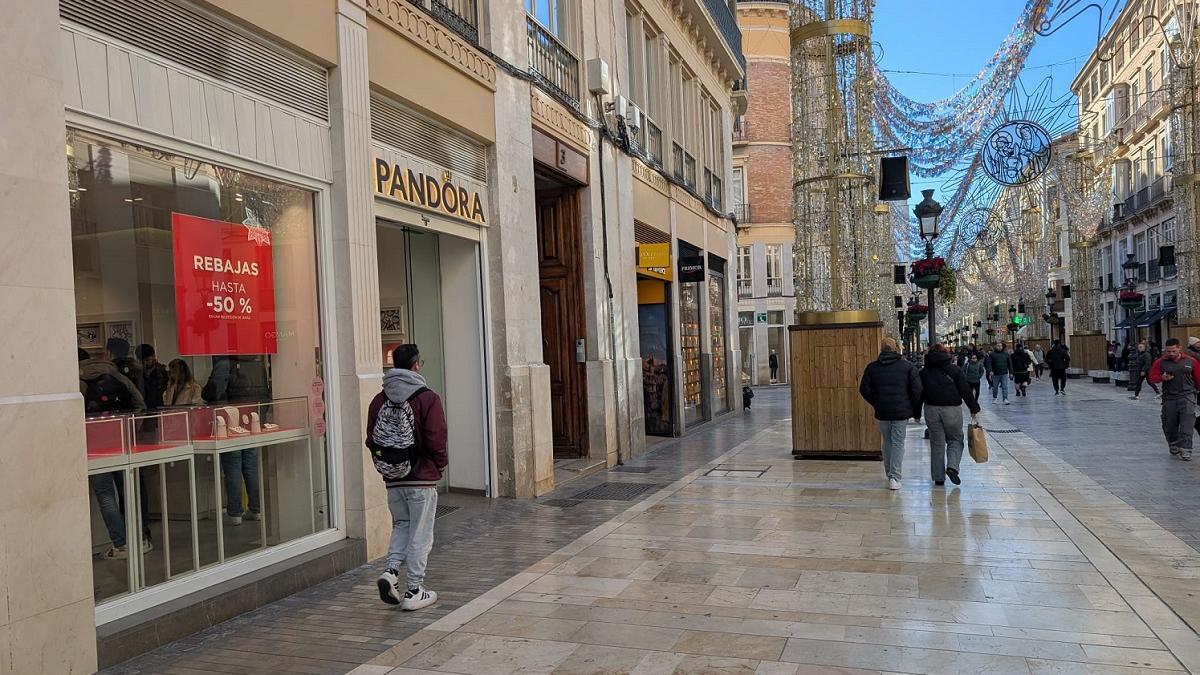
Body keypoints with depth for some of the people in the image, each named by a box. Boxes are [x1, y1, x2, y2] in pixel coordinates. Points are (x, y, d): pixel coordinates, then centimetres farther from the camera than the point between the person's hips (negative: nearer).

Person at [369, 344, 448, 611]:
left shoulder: (379, 400, 3)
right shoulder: (427, 398, -12)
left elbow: (371, 440, 4)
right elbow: (436, 441, -16)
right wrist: (441, 464, 2)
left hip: (392, 479, 5)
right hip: (422, 478, -5)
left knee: (401, 525, 23)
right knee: (420, 533, 5)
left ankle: (391, 569, 3)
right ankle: (413, 591, 10)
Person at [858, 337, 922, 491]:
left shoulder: (872, 367, 4)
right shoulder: (908, 367, 0)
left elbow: (864, 389, 3)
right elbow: (917, 390, -5)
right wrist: (916, 412, 4)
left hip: (881, 413, 2)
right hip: (901, 412, -2)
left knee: (887, 442, 16)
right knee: (898, 443, 2)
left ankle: (890, 473, 24)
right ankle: (895, 477, -5)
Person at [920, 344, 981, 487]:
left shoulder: (924, 372, 7)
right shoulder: (954, 370, 1)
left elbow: (919, 393, 7)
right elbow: (966, 390, -3)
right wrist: (974, 408, 5)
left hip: (931, 409, 2)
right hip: (952, 409, -2)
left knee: (936, 443, 7)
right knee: (955, 440, 13)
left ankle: (938, 477, 7)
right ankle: (952, 466, -11)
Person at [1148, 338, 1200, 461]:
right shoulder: (1160, 362, 2)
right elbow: (1152, 378, 3)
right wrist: (1162, 378, -16)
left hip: (1187, 396, -2)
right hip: (1169, 398, 2)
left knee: (1187, 424, -11)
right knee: (1169, 425, 8)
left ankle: (1185, 450, -11)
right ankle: (1173, 446, 30)